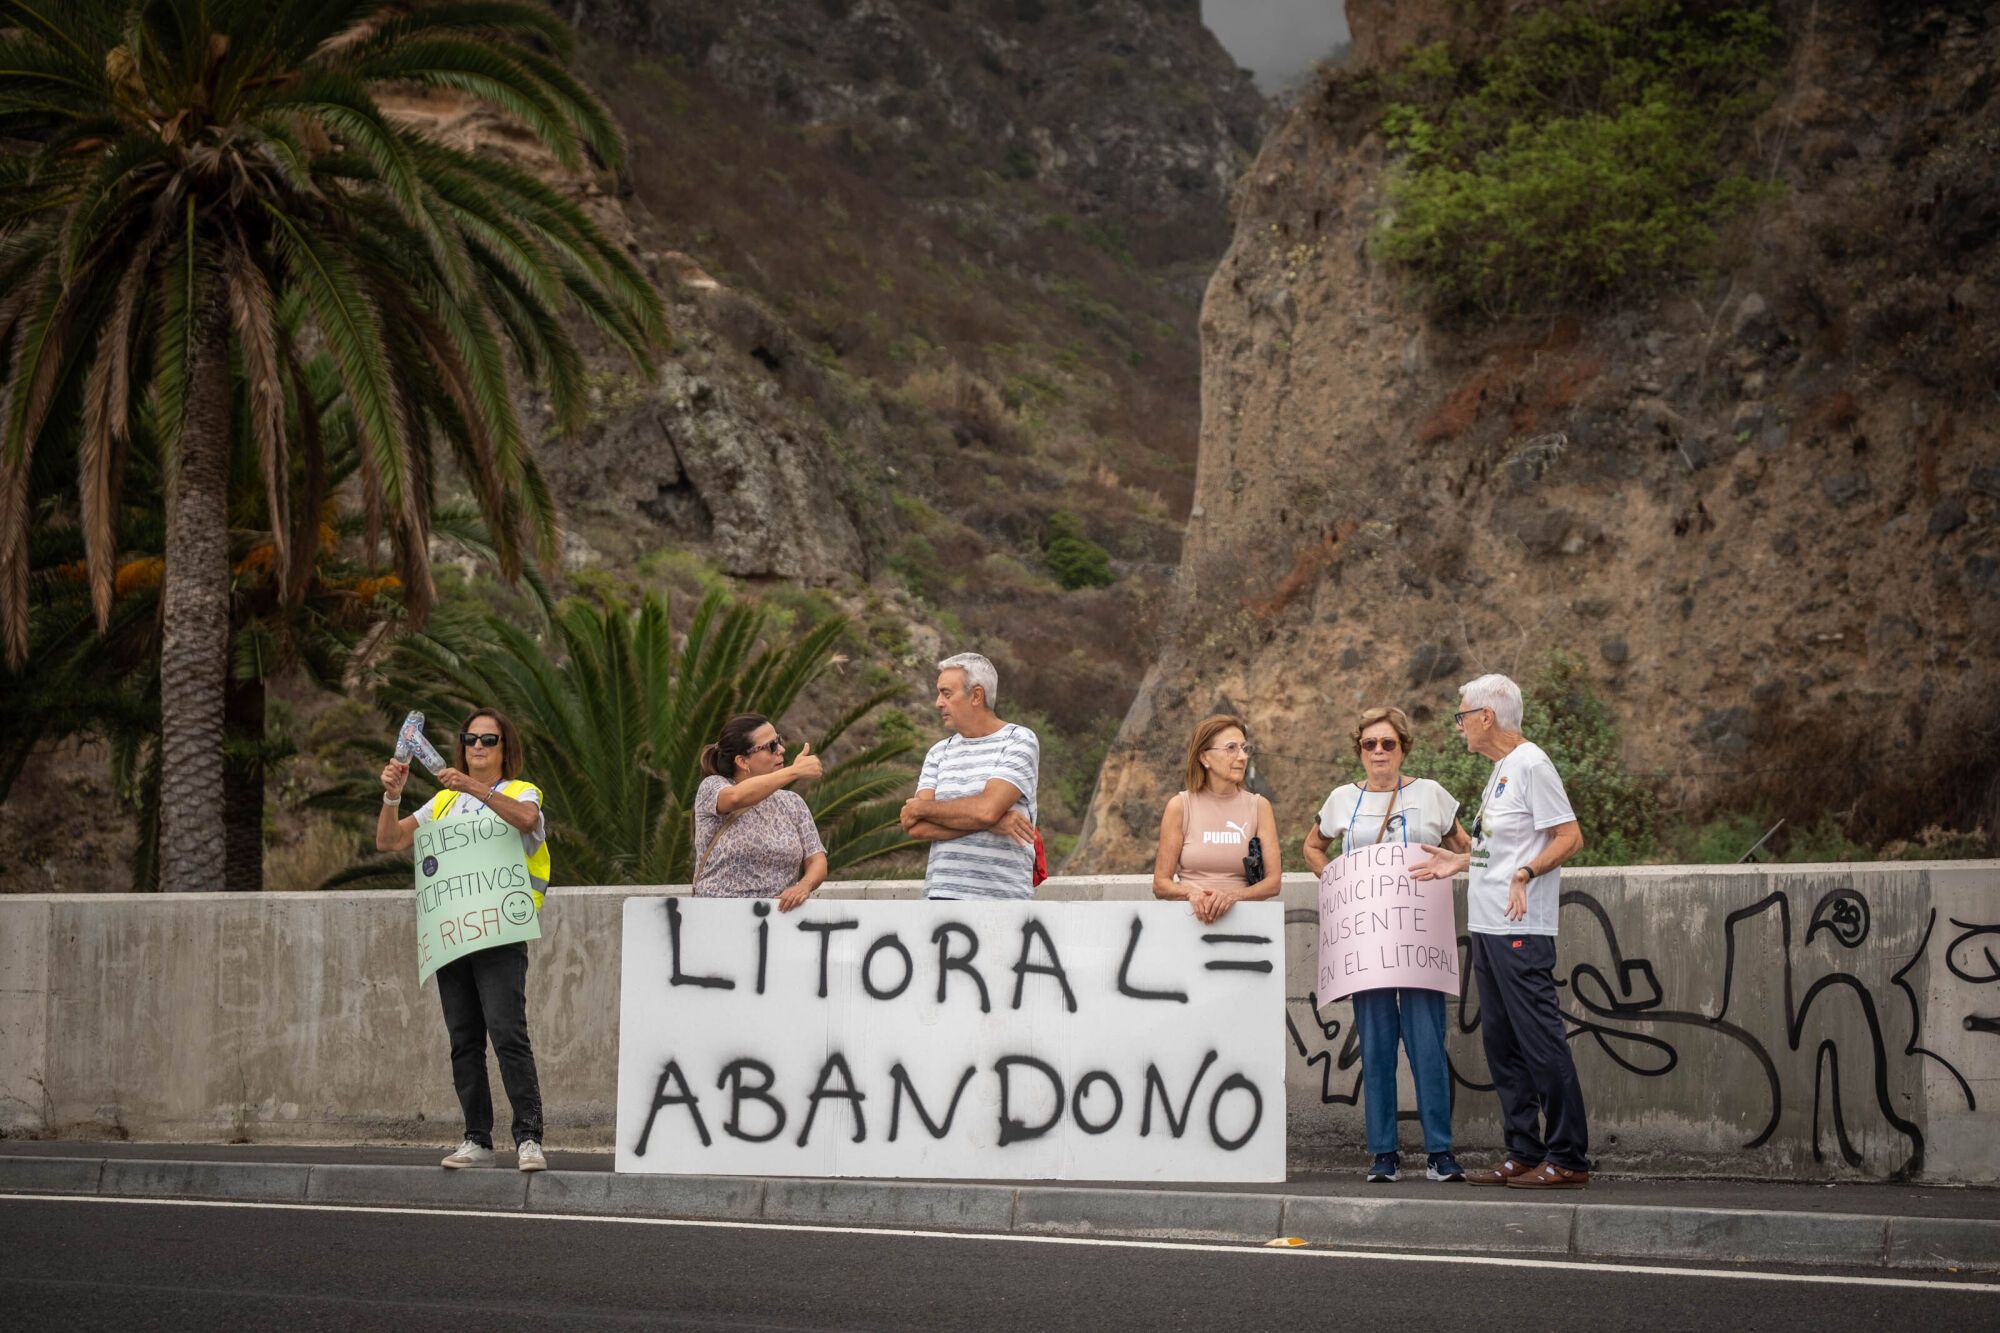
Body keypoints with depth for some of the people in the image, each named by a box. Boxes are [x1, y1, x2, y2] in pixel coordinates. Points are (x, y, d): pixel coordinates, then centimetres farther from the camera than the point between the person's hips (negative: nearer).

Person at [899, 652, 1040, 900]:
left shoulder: (1020, 741, 1)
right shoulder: (939, 753, 17)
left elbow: (987, 808, -14)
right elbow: (916, 828, 2)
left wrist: (922, 807, 0)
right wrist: (991, 822, -10)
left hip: (1000, 896, -5)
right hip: (939, 893, 5)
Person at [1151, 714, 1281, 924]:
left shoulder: (1258, 806, 7)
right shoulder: (1180, 806, 4)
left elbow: (1273, 882, 2)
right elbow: (1161, 884, 4)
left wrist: (1234, 896, -15)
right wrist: (1192, 894, -15)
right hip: (1190, 918, -1)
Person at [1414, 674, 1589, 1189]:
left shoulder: (1531, 764, -11)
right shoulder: (1501, 769, 18)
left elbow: (1570, 837, -17)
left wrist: (1525, 873, -28)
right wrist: (1462, 861, 22)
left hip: (1522, 930, -10)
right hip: (1487, 928, 10)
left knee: (1540, 1040, -9)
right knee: (1501, 1042, 11)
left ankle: (1568, 1159, -6)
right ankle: (1524, 1154, 17)